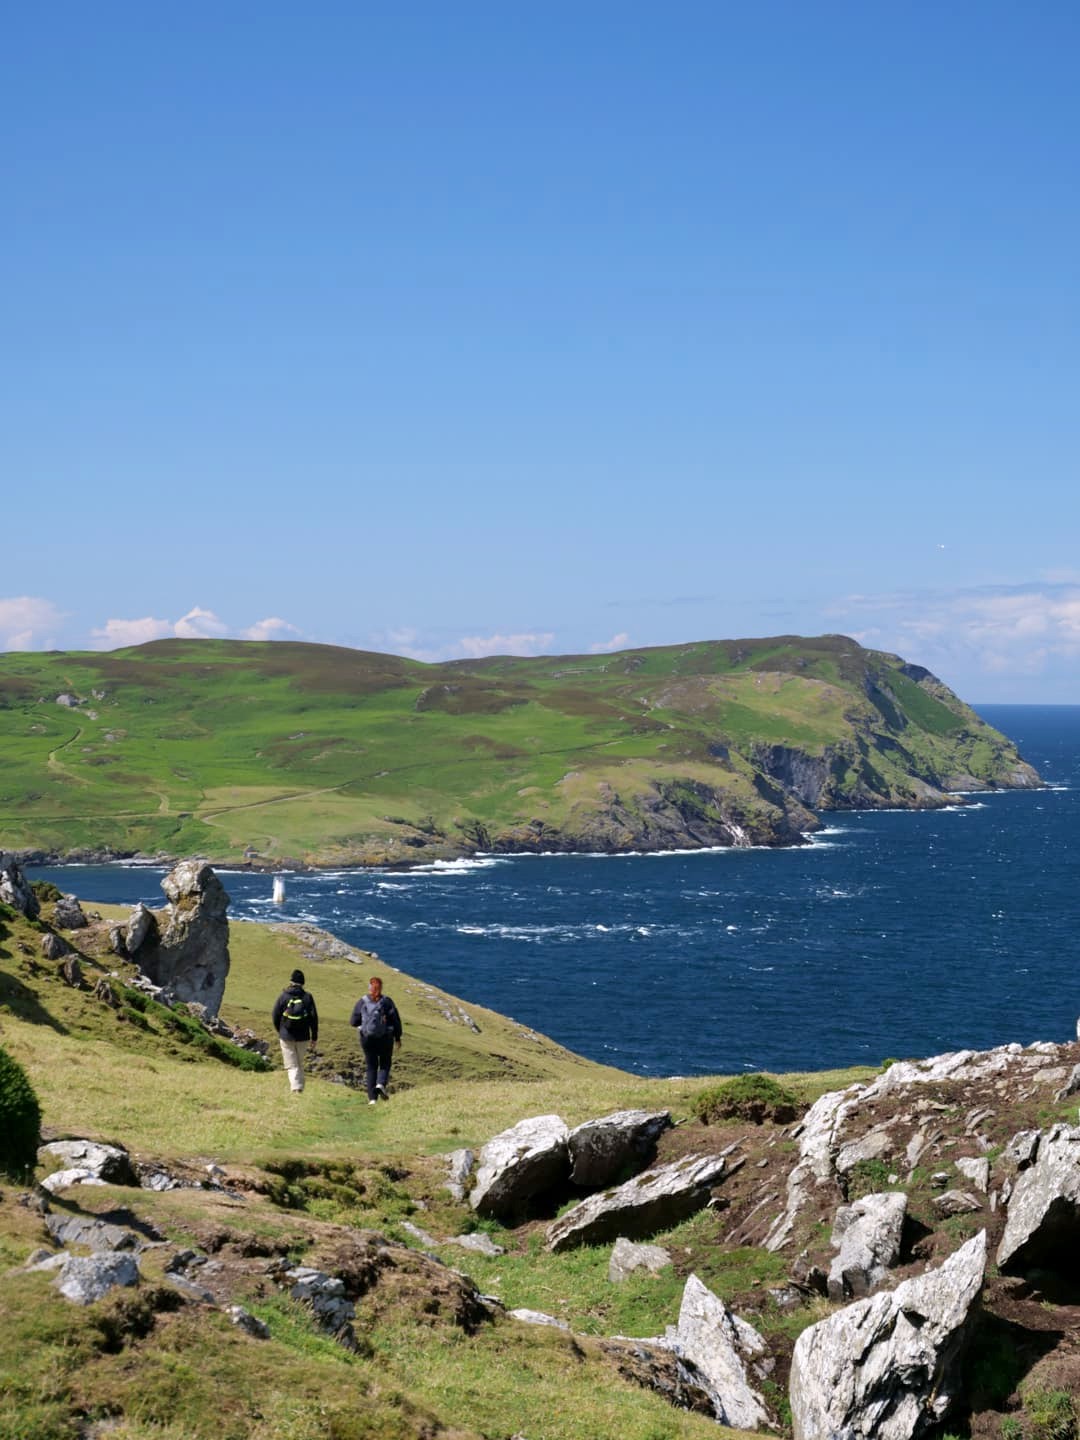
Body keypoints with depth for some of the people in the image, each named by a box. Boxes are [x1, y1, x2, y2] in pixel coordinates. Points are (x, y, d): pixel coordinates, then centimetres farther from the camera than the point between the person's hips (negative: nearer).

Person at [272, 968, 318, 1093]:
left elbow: (275, 1016, 2)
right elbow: (314, 1018, -1)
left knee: (291, 1065, 1)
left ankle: (295, 1087, -13)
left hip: (286, 1036, -1)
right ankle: (299, 1086, 18)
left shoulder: (283, 997, -4)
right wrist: (314, 1037, 6)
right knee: (300, 1063, 17)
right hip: (303, 1036, 1)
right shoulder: (308, 997, -2)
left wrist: (280, 1031, 19)